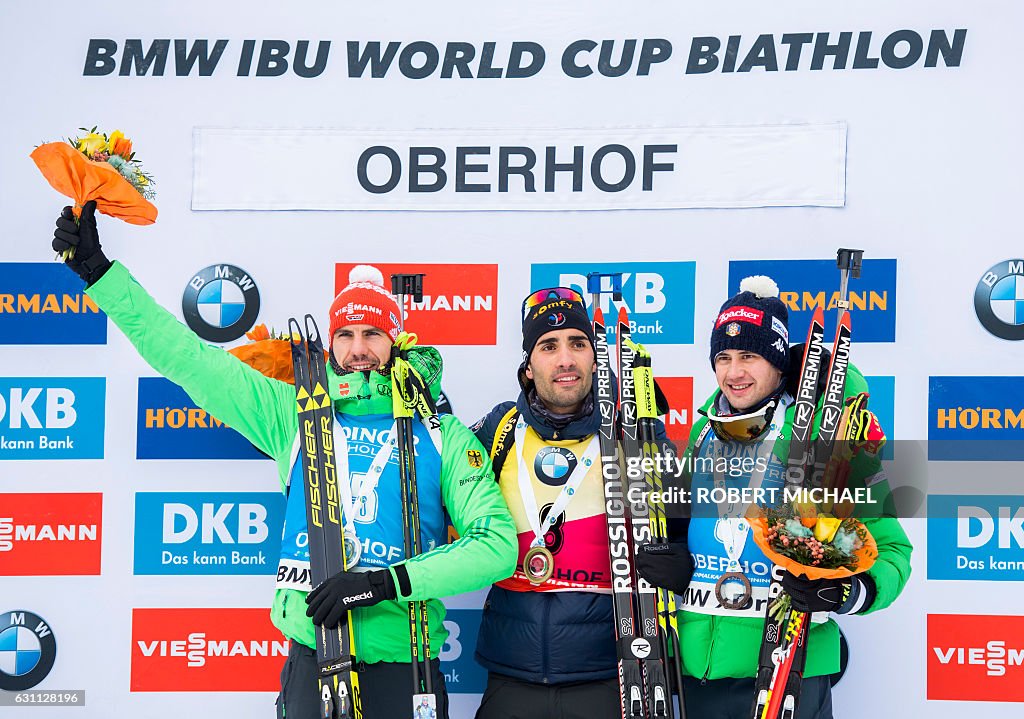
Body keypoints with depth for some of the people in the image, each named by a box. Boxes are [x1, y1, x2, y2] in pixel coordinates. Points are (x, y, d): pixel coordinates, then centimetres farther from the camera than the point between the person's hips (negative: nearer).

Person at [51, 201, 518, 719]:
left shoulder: (444, 437, 3)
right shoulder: (296, 415, 8)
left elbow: (497, 544, -5)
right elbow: (187, 356, 10)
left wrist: (387, 581, -16)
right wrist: (97, 268, 8)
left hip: (401, 667, -1)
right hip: (312, 658, 1)